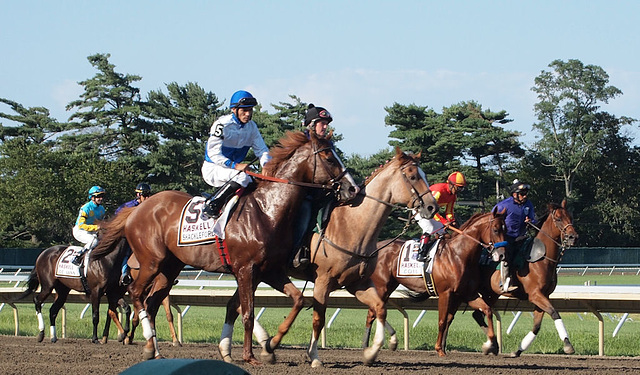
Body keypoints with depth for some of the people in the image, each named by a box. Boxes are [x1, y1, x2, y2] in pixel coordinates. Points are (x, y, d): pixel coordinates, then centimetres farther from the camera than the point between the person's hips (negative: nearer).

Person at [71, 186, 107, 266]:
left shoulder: (101, 209, 4)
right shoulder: (86, 208, -20)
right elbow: (81, 225, -26)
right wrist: (96, 227, -33)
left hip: (92, 232, 8)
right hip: (79, 231, -8)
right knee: (94, 241, -33)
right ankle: (77, 258, -28)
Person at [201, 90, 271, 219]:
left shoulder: (251, 126, 3)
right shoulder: (222, 125, -18)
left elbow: (261, 150, 2)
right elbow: (213, 153, -24)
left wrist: (266, 164, -21)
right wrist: (235, 165, -36)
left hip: (234, 168, 8)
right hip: (213, 169, -8)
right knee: (242, 177, -33)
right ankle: (211, 206, -26)